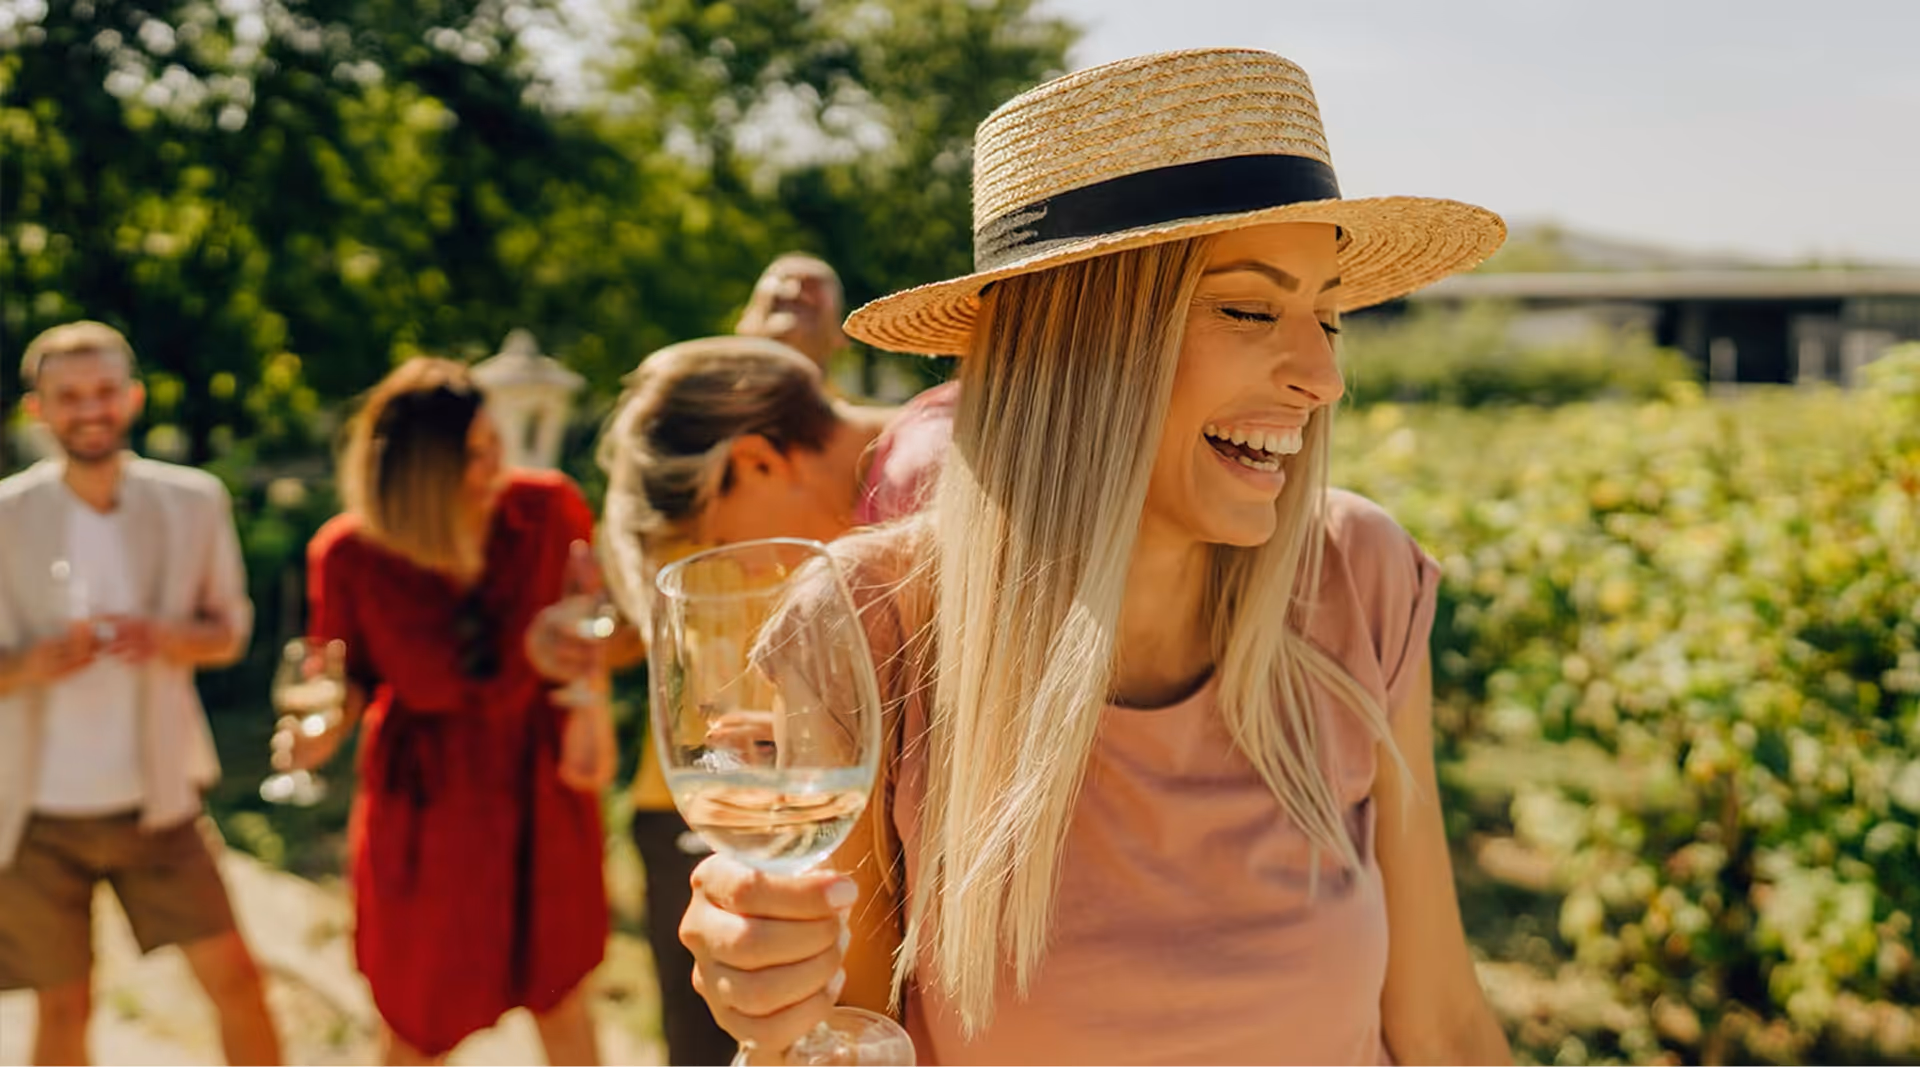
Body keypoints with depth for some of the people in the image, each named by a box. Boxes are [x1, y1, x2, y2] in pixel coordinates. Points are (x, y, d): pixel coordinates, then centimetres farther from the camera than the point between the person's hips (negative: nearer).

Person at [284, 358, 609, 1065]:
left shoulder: (548, 509, -14)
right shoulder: (349, 556, -16)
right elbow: (353, 675, -2)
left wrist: (589, 711, -8)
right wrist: (325, 726, -22)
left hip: (541, 779, 1)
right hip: (424, 792, -1)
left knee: (561, 1005, 14)